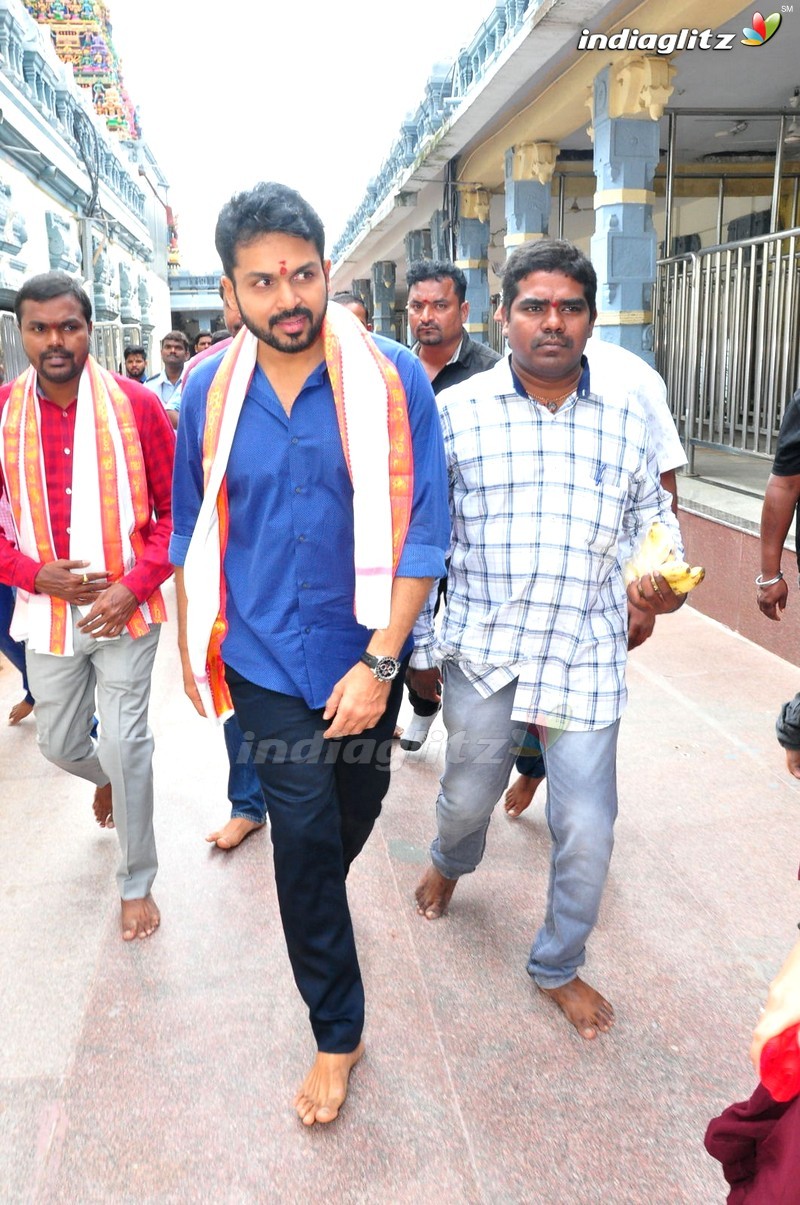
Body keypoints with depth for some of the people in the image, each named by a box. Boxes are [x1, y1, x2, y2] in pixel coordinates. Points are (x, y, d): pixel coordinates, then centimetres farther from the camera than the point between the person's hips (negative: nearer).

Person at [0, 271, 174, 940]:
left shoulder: (137, 404, -8)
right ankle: (111, 779, 55)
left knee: (124, 744, 0)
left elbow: (174, 509, -5)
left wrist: (134, 586, -17)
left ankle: (138, 883, 21)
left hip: (125, 609, -3)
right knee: (59, 745, 18)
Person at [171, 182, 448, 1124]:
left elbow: (423, 530, -12)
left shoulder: (392, 377, -12)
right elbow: (192, 530, 7)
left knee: (355, 809, 22)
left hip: (365, 654, 0)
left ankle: (316, 900, 57)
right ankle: (337, 1032, 25)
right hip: (268, 658, 0)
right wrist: (191, 648, 11)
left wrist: (379, 661, -17)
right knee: (304, 838, 4)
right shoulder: (210, 390, -4)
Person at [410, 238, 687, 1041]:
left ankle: (558, 966, 33)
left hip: (586, 658, 1)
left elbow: (651, 516, 14)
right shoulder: (456, 412, -4)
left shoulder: (625, 417, 2)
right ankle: (449, 863, 57)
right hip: (483, 652, 0)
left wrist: (662, 578, -8)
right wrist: (419, 648, 3)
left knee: (587, 829, 5)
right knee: (468, 795, 19)